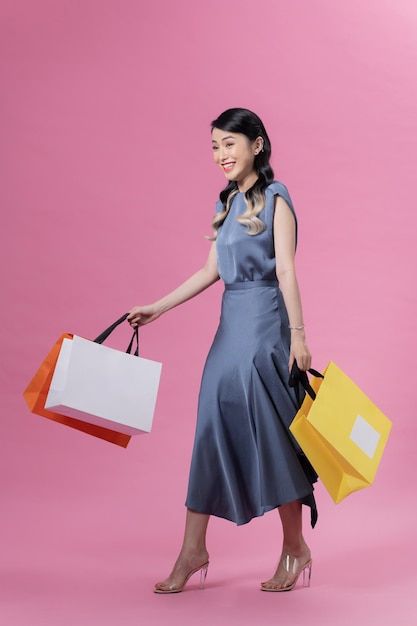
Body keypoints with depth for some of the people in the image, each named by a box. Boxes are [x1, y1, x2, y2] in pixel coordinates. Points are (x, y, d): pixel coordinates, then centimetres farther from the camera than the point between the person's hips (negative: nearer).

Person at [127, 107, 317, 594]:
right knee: (212, 430, 4)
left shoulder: (275, 198, -5)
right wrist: (156, 308, 17)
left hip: (264, 324, -7)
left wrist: (297, 335, -17)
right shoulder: (229, 202, 15)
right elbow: (212, 270, 17)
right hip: (231, 325, 7)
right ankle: (193, 551, 10)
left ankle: (295, 548, 12)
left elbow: (286, 271, -12)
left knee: (270, 433, -4)